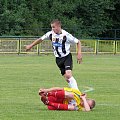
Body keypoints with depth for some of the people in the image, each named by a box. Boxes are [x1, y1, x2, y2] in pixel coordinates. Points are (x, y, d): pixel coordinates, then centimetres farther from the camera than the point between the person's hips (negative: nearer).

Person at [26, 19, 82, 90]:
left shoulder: (66, 35, -17)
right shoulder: (51, 34, -3)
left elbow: (78, 42, -8)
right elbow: (41, 39, 12)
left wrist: (79, 53, -18)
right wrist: (30, 46, 15)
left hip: (67, 57, -5)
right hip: (58, 59, 6)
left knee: (68, 74, -24)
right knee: (66, 78, 4)